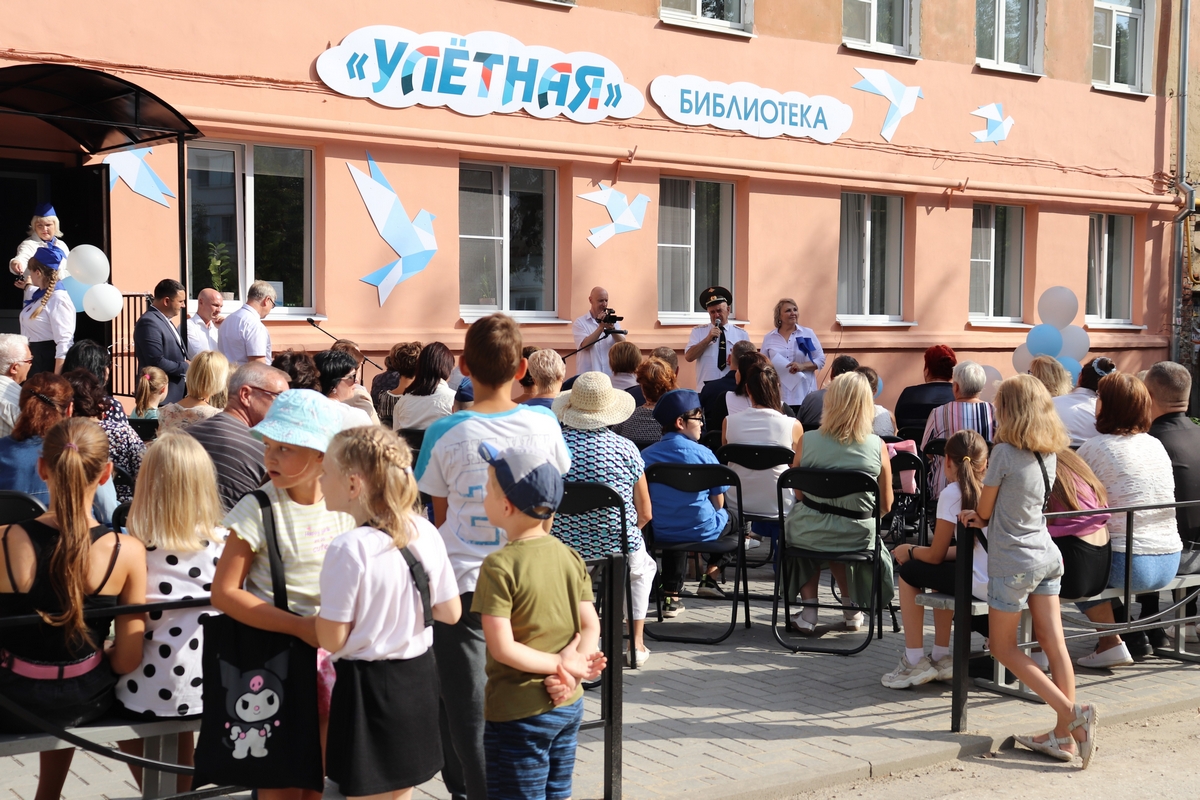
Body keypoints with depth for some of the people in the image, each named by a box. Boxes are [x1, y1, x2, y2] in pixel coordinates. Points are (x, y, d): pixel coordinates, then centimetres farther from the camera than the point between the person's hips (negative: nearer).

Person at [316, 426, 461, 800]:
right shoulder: (426, 533, -3)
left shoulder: (349, 549, -21)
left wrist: (323, 607, 1)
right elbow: (451, 613, 5)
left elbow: (332, 639, -17)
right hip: (419, 678, 6)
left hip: (367, 685, -6)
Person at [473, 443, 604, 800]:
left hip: (519, 713, -6)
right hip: (569, 706, 7)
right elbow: (591, 627, -1)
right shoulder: (570, 557, 1)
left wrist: (563, 666, -13)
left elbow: (503, 649, -21)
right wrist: (572, 667, -14)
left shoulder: (499, 566, -18)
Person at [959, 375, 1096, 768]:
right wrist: (984, 516, 4)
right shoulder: (1049, 453, 4)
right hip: (1047, 555, 7)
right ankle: (1065, 736, 9)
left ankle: (1071, 711, -4)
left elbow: (983, 509, -7)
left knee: (1003, 646, 7)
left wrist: (981, 515, 13)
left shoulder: (1004, 452, -18)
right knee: (1053, 642, 6)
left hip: (1014, 561, -7)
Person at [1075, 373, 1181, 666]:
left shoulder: (1094, 448, -9)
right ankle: (1133, 634, 25)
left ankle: (1111, 644, 13)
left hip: (1130, 565, -6)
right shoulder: (1157, 445, 10)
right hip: (1170, 562, 6)